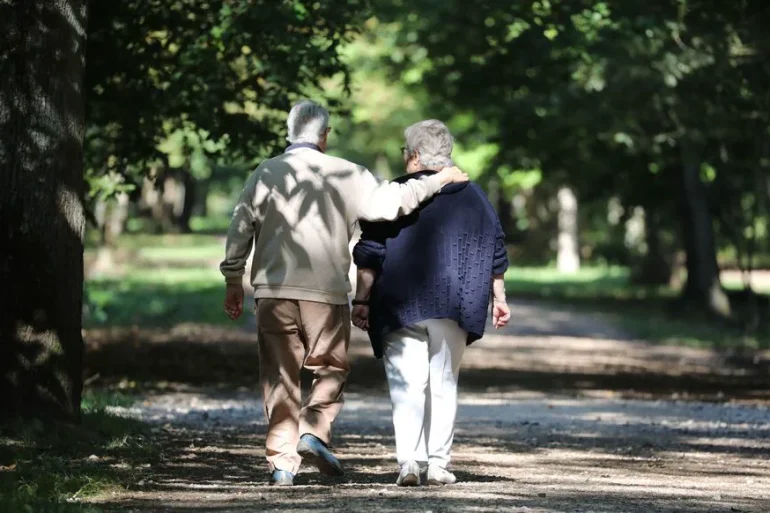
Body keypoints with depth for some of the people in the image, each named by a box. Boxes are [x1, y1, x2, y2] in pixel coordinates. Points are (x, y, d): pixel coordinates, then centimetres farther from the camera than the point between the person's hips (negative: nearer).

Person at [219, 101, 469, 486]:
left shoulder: (266, 173, 5)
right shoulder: (343, 174, 1)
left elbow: (240, 229, 2)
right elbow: (390, 201, -2)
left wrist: (233, 282, 10)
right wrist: (438, 181, 10)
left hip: (273, 290, 2)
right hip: (325, 291, -1)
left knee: (279, 374, 5)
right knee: (331, 368, 13)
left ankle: (282, 460, 0)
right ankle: (313, 431, -9)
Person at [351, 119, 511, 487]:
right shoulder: (473, 196, 8)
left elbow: (369, 255, -3)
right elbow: (495, 252, 11)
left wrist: (362, 300, 1)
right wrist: (498, 299, 16)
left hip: (400, 306, -2)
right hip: (451, 308, 3)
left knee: (407, 384, -3)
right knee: (443, 383, 11)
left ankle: (409, 462, -18)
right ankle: (438, 464, 8)